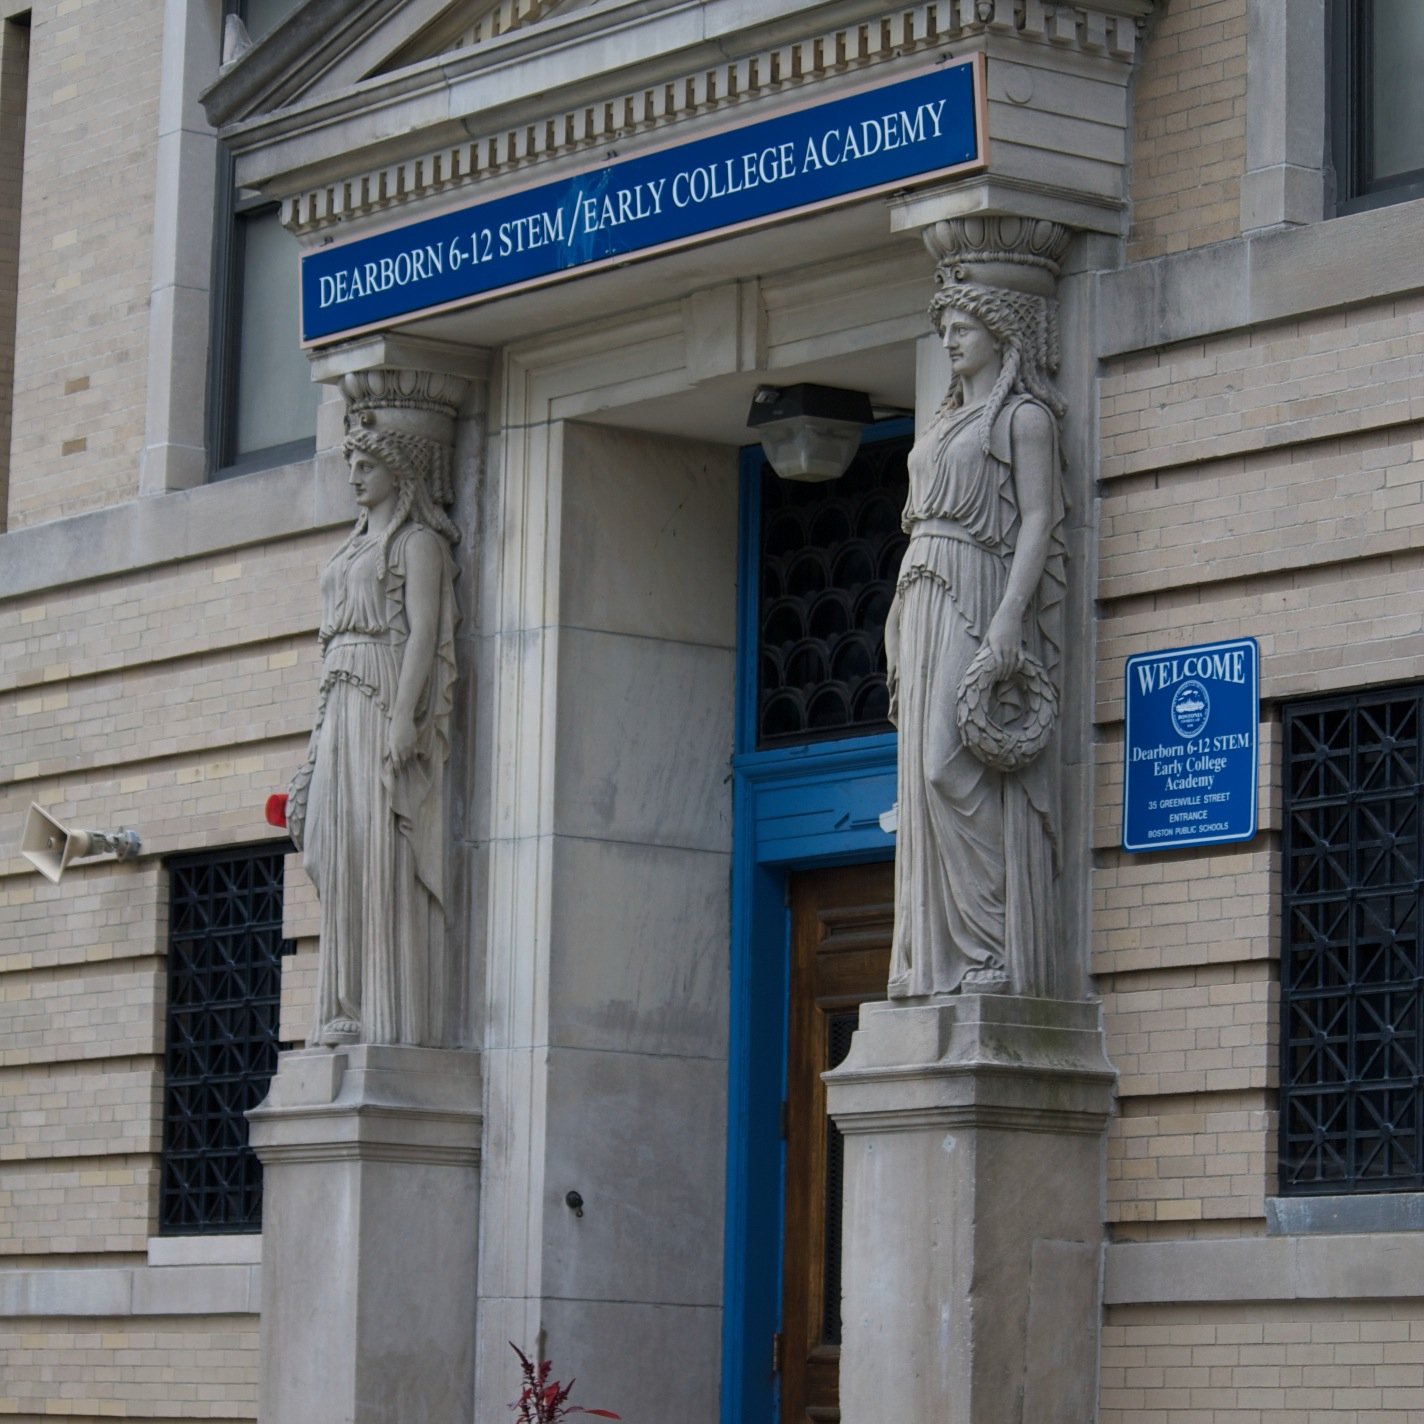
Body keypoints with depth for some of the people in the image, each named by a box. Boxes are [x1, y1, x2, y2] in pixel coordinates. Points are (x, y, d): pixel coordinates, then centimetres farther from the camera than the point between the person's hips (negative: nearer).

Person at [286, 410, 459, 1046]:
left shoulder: (419, 541, -1)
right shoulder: (356, 548, 25)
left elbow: (424, 630, -12)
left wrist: (404, 716, -23)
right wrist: (324, 734, 17)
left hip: (388, 700, -9)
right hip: (343, 710, 9)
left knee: (385, 852, -13)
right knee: (344, 855, 1)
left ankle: (398, 1016, -15)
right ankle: (352, 1011, 0)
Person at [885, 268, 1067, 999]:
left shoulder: (1025, 416, -2)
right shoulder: (949, 420, 23)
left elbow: (1039, 520, -11)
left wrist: (1008, 620, -22)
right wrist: (903, 646, 17)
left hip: (980, 598, -9)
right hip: (925, 609, 9)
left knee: (958, 771, -17)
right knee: (926, 776, 3)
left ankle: (993, 952, -18)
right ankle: (937, 961, 1)